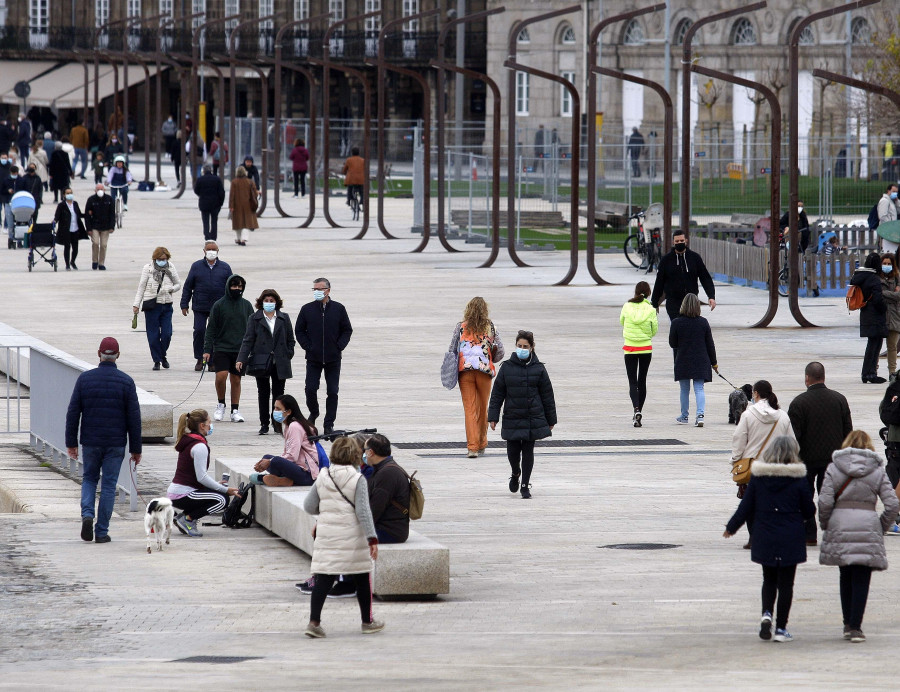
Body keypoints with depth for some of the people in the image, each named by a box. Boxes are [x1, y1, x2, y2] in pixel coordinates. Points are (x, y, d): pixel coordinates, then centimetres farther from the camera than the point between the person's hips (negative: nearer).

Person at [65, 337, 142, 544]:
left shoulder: (85, 379, -3)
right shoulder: (126, 382, -5)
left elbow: (73, 412, -1)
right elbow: (134, 418, -4)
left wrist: (71, 443, 6)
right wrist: (136, 449, 3)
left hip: (90, 442, 1)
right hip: (116, 444, -1)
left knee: (89, 480, 18)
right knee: (108, 486, 6)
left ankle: (87, 514, -7)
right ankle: (102, 532, 6)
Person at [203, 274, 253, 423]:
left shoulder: (246, 305, 8)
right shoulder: (219, 305, -1)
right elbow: (211, 329, 0)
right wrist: (207, 350, -6)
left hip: (240, 350, 3)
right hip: (222, 348, -3)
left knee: (236, 380, 5)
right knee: (221, 375, -17)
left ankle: (235, 411, 13)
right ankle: (221, 404, 5)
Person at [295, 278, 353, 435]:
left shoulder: (338, 309, 2)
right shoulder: (307, 309, 2)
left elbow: (347, 330, 8)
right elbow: (299, 331, 8)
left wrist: (339, 347, -4)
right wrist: (308, 346, -4)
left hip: (333, 358, 0)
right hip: (313, 358, 0)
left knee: (332, 392, 0)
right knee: (310, 389, -6)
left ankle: (329, 424, 9)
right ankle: (313, 413, 22)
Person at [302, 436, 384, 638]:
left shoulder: (322, 478, 2)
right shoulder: (357, 479, -8)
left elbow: (309, 506, 7)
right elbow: (363, 511, -13)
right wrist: (372, 538, -13)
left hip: (326, 534, 3)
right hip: (352, 536, -3)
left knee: (323, 580, 1)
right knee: (362, 579, 12)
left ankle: (314, 622, -10)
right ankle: (367, 621, 23)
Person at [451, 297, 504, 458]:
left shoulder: (460, 327, 1)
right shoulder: (490, 327, 2)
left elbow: (452, 349, 3)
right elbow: (500, 352, 3)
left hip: (465, 372, -1)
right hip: (484, 372, 1)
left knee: (470, 409, 0)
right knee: (483, 408, 16)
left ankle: (472, 446, -10)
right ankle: (482, 444, 27)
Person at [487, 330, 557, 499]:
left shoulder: (538, 369, 1)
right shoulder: (507, 367, 1)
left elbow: (547, 395, 6)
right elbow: (497, 393, 5)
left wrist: (551, 420, 7)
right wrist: (493, 417, 1)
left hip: (533, 419, -1)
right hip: (512, 419, 1)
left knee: (528, 451, 1)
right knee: (512, 450, 4)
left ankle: (525, 486, 11)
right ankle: (515, 474, 35)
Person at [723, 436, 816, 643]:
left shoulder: (757, 477, -4)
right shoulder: (797, 480, -9)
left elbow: (746, 508, 1)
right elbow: (809, 511, -2)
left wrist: (731, 527, 17)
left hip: (764, 539, 2)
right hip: (790, 540, -2)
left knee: (769, 579, 18)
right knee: (785, 582, 6)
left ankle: (766, 613, -5)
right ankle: (781, 628, 4)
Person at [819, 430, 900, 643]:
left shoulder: (834, 468, 2)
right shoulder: (877, 470, 3)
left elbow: (824, 502, -5)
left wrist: (825, 524, 10)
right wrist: (882, 527, 11)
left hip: (840, 527, 1)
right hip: (868, 526, -1)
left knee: (846, 576, 15)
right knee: (861, 579, 2)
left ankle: (848, 624, 18)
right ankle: (855, 627, -4)